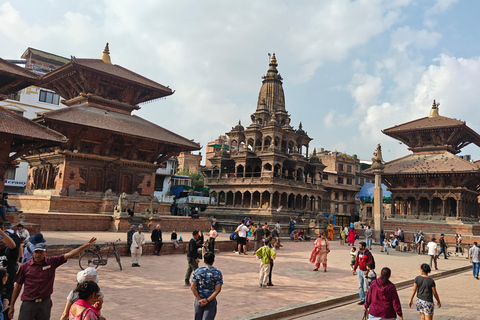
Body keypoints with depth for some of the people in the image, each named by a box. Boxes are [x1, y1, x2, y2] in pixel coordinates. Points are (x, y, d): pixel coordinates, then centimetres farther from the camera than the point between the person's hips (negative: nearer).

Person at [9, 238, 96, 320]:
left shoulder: (52, 262, -1)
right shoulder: (25, 266, -1)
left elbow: (69, 255, -7)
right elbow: (18, 286, 6)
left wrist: (85, 246, -16)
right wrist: (12, 305, 8)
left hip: (45, 303, 1)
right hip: (28, 303, -1)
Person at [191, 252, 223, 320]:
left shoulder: (197, 271, -4)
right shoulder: (217, 273, -7)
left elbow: (193, 287, -10)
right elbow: (218, 289, -13)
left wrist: (199, 299, -11)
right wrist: (207, 300, -15)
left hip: (199, 300, 2)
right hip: (211, 301, -2)